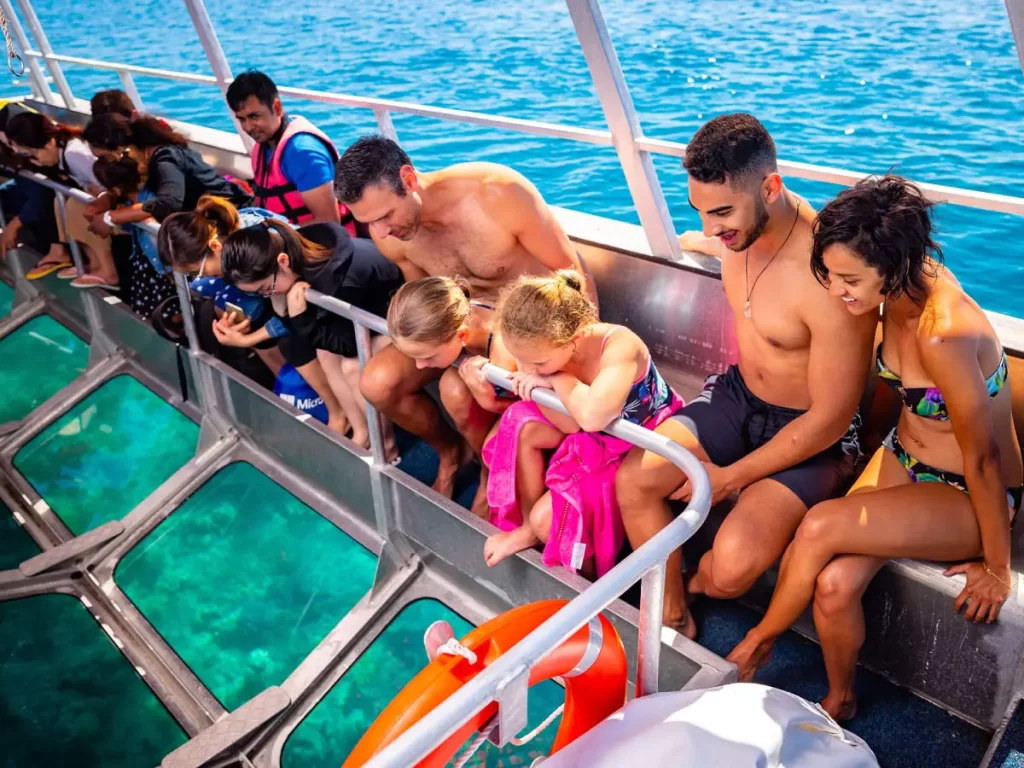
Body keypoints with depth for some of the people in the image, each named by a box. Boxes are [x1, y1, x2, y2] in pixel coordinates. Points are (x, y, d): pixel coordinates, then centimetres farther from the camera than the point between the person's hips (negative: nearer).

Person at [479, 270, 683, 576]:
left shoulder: (619, 345, -37)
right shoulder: (553, 348, -17)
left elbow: (592, 417, -54)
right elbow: (571, 425, -10)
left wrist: (557, 380, -35)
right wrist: (540, 388, -27)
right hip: (595, 441, 7)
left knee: (547, 517, -18)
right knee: (522, 423, -14)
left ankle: (588, 576, 16)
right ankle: (528, 527, 3)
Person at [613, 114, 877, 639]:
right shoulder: (741, 222, -11)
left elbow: (830, 421, -23)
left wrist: (730, 477, -16)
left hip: (812, 434, -7)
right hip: (739, 395, 7)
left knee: (733, 566, -25)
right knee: (633, 480, -11)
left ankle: (695, 580, 15)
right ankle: (672, 620, 8)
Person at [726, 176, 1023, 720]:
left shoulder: (945, 335, -35)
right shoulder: (903, 286, -14)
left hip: (970, 496, -6)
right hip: (902, 458, 6)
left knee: (820, 528, -25)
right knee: (834, 584, -16)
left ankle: (760, 640, 5)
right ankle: (839, 700, 13)